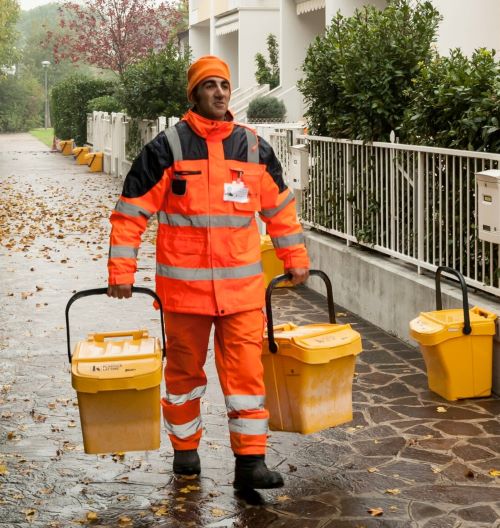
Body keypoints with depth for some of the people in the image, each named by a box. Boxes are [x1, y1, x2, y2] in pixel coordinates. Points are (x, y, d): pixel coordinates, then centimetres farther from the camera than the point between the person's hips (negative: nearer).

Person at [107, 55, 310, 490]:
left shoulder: (254, 147, 6)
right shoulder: (167, 148, -4)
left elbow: (280, 206, 17)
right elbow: (132, 210, -3)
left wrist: (296, 259, 18)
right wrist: (121, 271, -8)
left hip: (242, 284, 2)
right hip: (184, 284, -1)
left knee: (247, 370, -2)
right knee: (185, 369, 12)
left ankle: (250, 461, 5)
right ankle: (185, 449, 30)